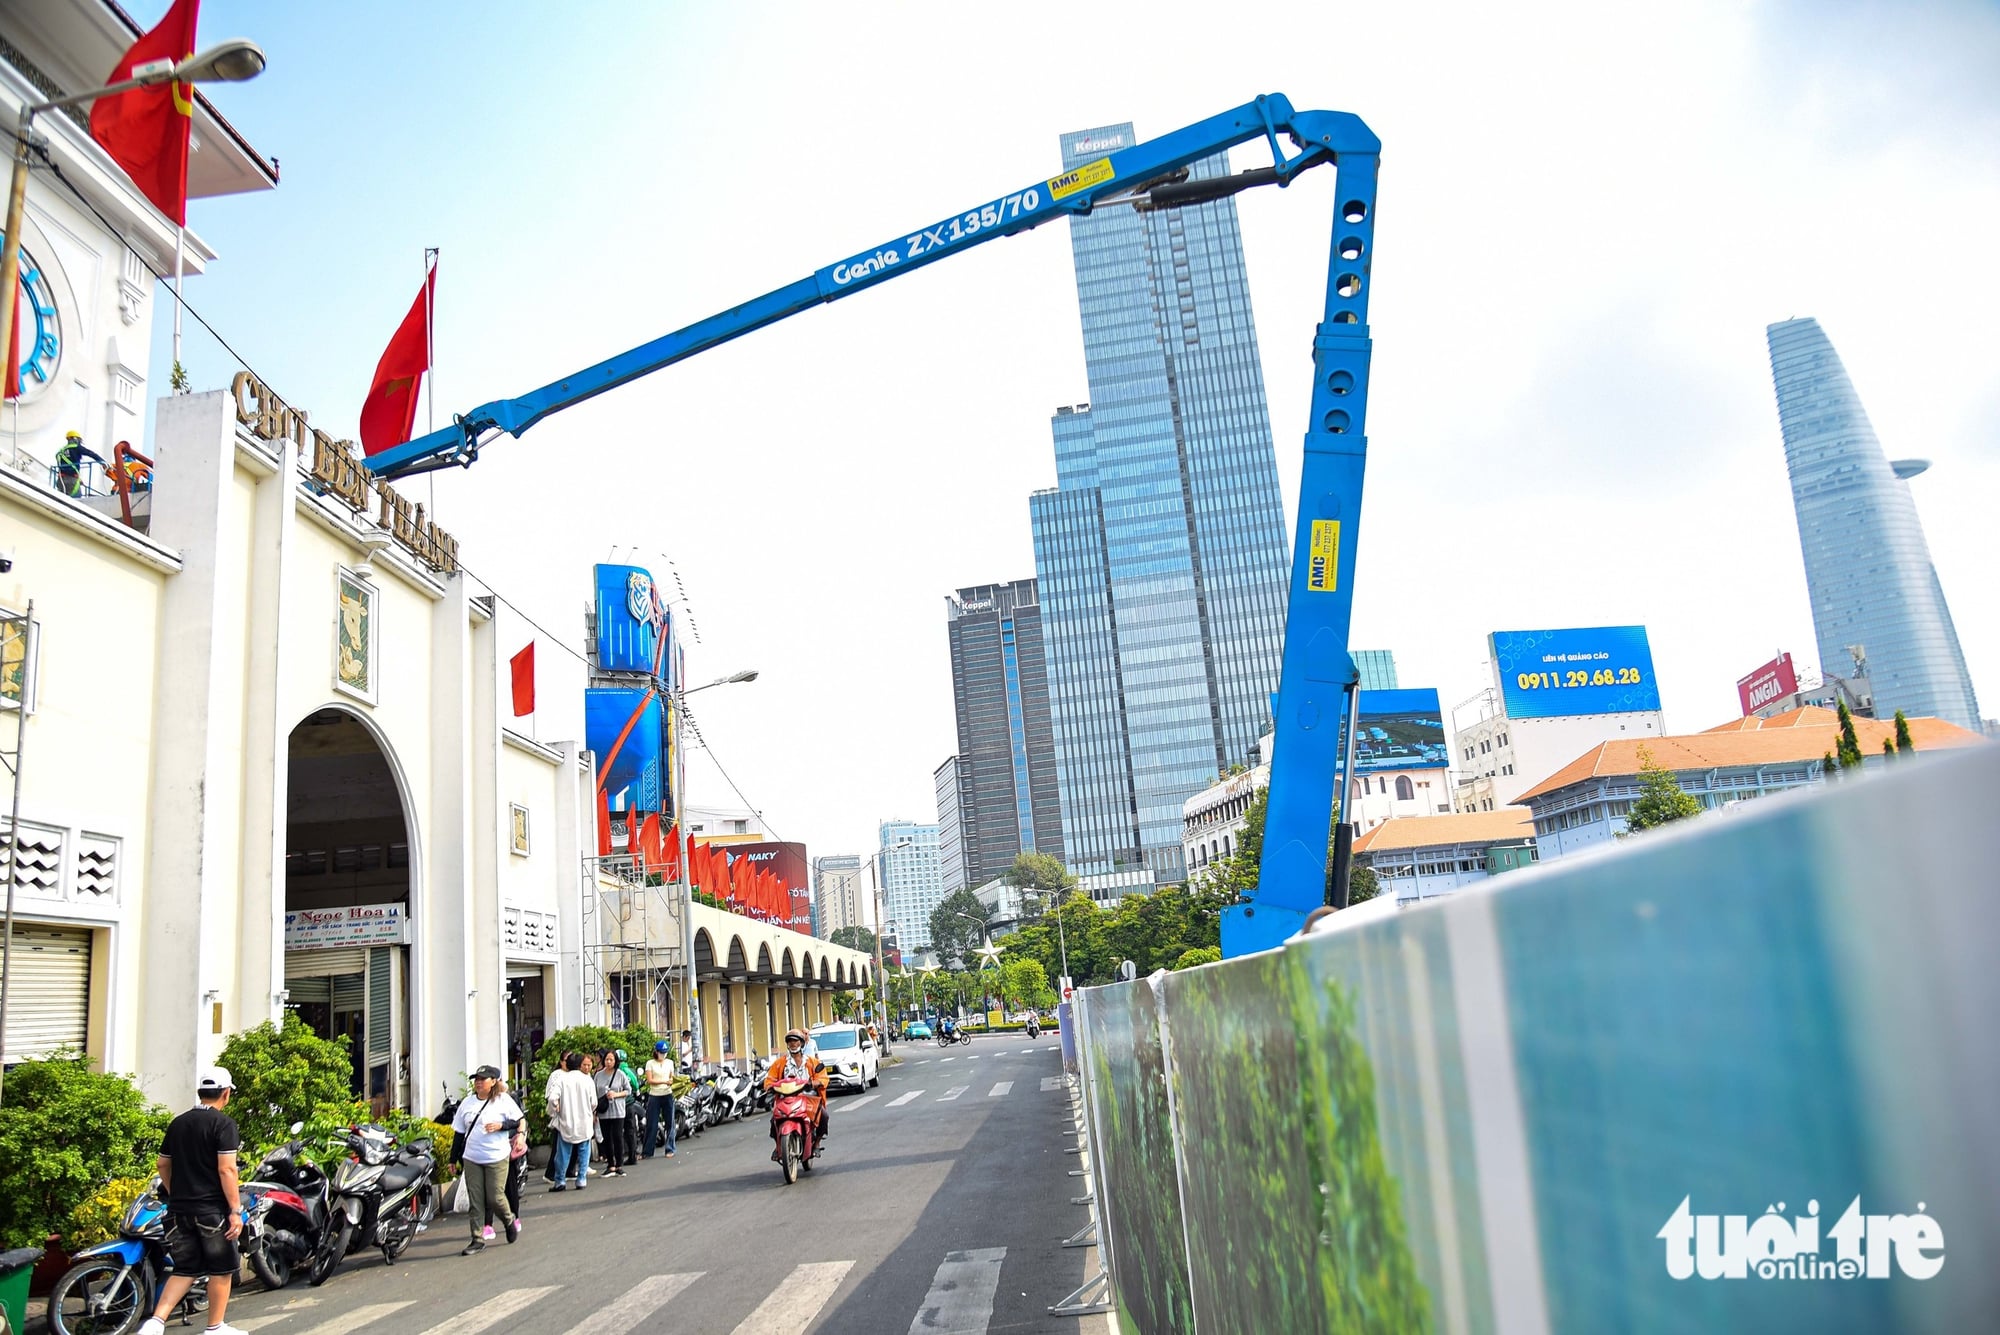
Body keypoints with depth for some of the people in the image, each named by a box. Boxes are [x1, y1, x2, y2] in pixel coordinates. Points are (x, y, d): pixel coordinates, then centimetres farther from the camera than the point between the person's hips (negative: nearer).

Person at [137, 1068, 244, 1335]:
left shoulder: (178, 1123, 11)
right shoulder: (223, 1123, -11)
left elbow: (162, 1164, 18)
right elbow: (226, 1169, -17)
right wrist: (236, 1210, -15)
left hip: (179, 1209, 6)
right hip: (212, 1208, -6)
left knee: (185, 1269, 14)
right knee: (221, 1268, 7)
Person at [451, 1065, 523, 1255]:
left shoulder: (504, 1100, -2)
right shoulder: (467, 1103, 10)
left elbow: (521, 1121, -1)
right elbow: (459, 1132, 14)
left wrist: (500, 1126, -16)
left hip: (497, 1158, -4)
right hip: (471, 1159, 4)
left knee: (495, 1198, -4)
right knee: (475, 1201, 3)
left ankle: (510, 1221, 24)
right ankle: (478, 1239, 10)